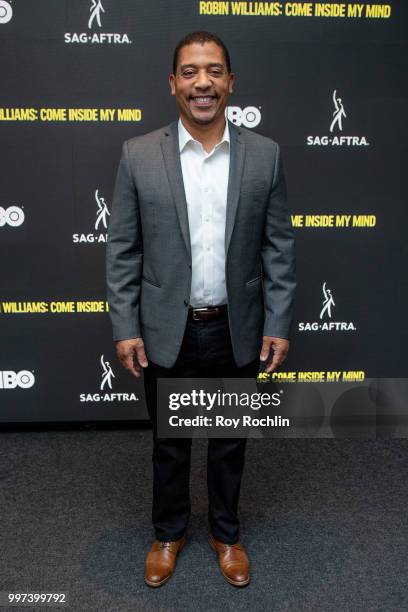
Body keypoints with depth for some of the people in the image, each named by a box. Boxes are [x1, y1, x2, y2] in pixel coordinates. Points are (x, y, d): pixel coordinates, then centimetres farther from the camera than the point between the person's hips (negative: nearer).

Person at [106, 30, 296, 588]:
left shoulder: (264, 154, -2)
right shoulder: (139, 155, -4)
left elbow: (279, 246, 0)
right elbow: (122, 250, -2)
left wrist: (278, 325, -3)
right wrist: (125, 329, -6)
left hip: (238, 331, 1)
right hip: (166, 332, 0)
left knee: (230, 442, 18)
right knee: (169, 443, 17)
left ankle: (226, 533, 42)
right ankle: (169, 532, 42)